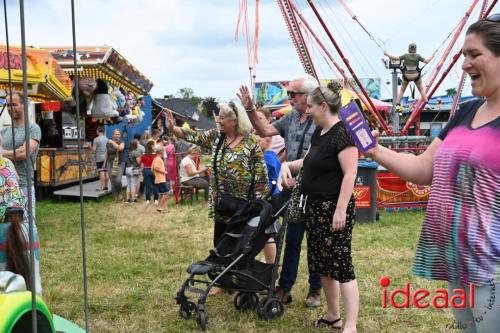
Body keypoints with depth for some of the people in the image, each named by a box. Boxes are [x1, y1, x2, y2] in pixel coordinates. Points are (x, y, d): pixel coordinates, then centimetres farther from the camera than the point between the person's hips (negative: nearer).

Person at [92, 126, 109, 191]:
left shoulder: (96, 139, -9)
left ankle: (102, 187, -10)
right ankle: (106, 186, 13)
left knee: (101, 172, -7)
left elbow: (94, 150, -11)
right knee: (106, 172, 8)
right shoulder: (107, 139, 9)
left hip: (99, 158, -6)